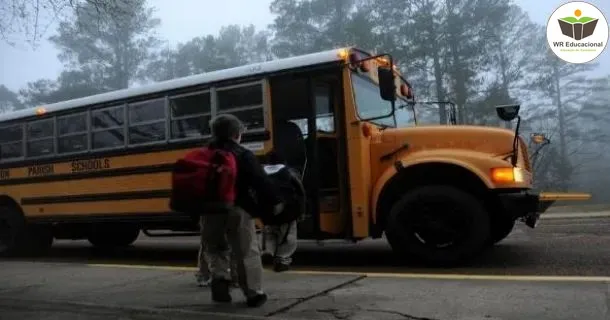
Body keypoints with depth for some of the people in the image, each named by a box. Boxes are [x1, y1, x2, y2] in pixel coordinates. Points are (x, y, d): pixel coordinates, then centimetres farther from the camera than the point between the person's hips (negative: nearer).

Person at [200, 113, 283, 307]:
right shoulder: (243, 155, -5)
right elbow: (260, 181, -12)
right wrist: (275, 201, -5)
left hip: (211, 209, 4)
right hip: (237, 210, -4)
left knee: (215, 249, 21)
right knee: (247, 253, 5)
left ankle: (219, 278, -3)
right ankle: (254, 294, 10)